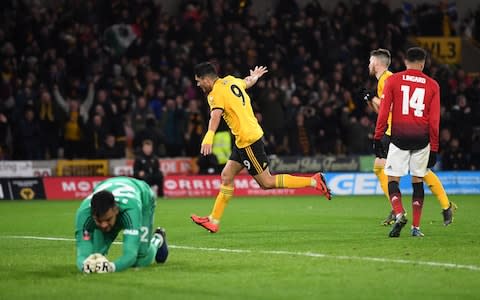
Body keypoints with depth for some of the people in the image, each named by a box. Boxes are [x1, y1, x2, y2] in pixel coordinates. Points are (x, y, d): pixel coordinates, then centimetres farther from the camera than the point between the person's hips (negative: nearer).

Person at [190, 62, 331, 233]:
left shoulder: (215, 94, -15)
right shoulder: (230, 81, 9)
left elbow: (216, 115, -34)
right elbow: (248, 82, 30)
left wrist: (209, 137, -50)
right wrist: (254, 76, 54)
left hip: (248, 140, -10)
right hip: (243, 140, 10)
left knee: (266, 183, -3)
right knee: (227, 176, 10)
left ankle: (314, 181, -3)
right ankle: (213, 221, 13)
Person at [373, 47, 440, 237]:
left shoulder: (393, 80, 4)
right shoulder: (432, 85, 7)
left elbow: (383, 112, -1)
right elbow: (434, 121, 4)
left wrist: (377, 138, 4)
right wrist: (434, 149, 8)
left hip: (399, 136, -1)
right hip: (422, 139, 1)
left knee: (393, 179, 4)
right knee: (417, 180, 9)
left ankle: (399, 214, -21)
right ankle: (416, 227, 7)